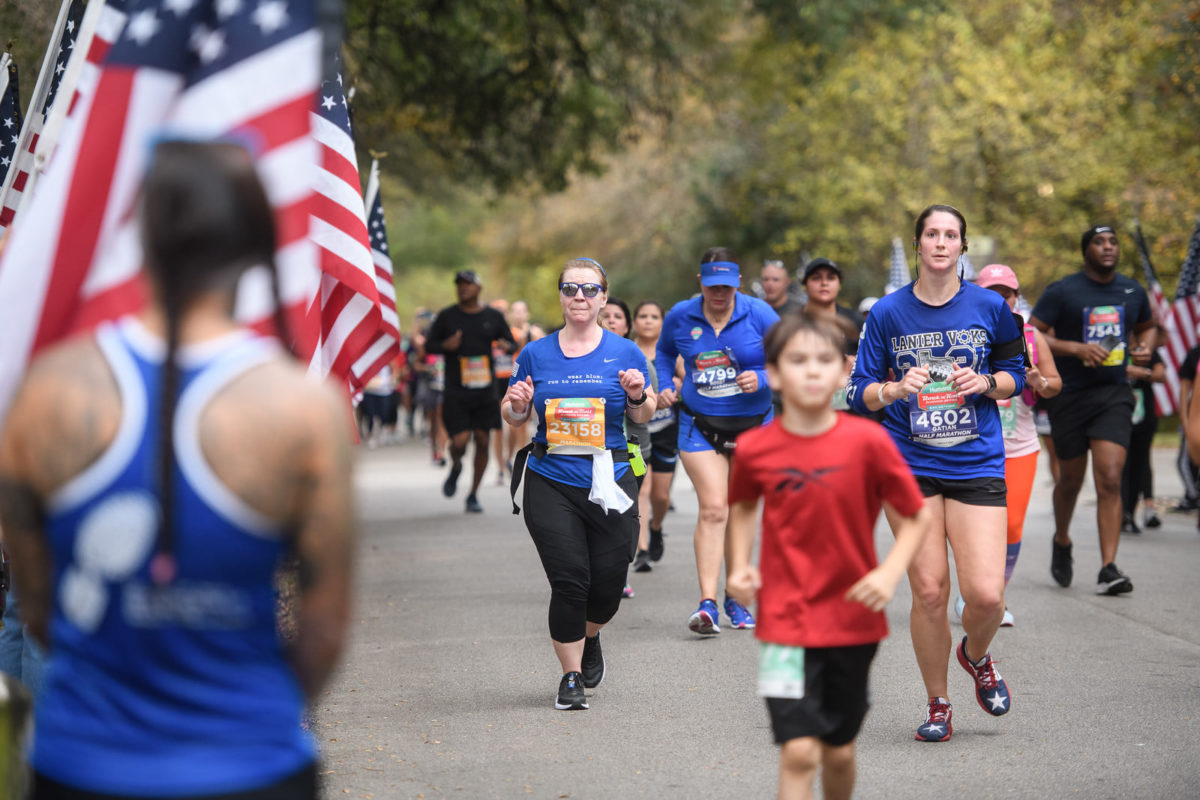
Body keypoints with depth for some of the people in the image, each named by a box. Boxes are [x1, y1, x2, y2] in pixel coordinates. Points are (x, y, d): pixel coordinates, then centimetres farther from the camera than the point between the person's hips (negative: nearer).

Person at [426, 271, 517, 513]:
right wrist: (445, 345, -13)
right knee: (460, 441, -14)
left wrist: (506, 346, -9)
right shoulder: (446, 316, 4)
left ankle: (473, 495, 16)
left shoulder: (493, 317, 8)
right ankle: (456, 467, 23)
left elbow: (512, 343, 15)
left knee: (482, 441, 2)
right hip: (455, 391, -2)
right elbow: (429, 345, 9)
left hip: (485, 391, 2)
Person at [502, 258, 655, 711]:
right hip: (550, 482, 0)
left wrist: (638, 396, -10)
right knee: (569, 582, -8)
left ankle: (589, 639, 36)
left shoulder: (624, 353, 6)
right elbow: (513, 416, 14)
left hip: (610, 482, 0)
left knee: (608, 584, 2)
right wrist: (517, 405, -8)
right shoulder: (535, 355, 7)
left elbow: (643, 417, 11)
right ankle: (571, 676, 7)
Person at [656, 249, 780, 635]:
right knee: (713, 509, -15)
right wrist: (664, 387, 5)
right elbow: (664, 351, 20)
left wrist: (762, 379, -21)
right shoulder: (680, 317, -1)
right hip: (700, 426, 0)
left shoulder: (759, 314, -8)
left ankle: (735, 599, 23)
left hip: (753, 425, 0)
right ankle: (707, 603, -19)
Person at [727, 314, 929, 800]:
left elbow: (917, 517, -2)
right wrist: (739, 566, 2)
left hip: (853, 620, 1)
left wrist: (890, 572, -16)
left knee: (839, 750, 15)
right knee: (798, 751, -12)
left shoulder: (867, 441, -10)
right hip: (784, 620, -1)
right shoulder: (754, 449, -7)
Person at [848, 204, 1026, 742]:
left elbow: (1015, 373, 13)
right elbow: (860, 393, 5)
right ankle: (938, 706, 16)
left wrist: (986, 383, -8)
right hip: (910, 466, 0)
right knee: (929, 591, -3)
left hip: (976, 463, 0)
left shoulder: (988, 307, 3)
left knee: (986, 594, -11)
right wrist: (896, 388, -15)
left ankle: (976, 656, 25)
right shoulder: (889, 313, 2)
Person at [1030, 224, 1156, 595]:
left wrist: (1145, 347, 4)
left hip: (1114, 394, 2)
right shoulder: (1061, 292, -5)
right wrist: (1077, 348, -20)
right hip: (1070, 395, -2)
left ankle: (1108, 569, -15)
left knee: (1110, 480, -12)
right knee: (1071, 479, 11)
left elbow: (1146, 326, 27)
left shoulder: (1133, 291, 8)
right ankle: (1061, 541, 41)